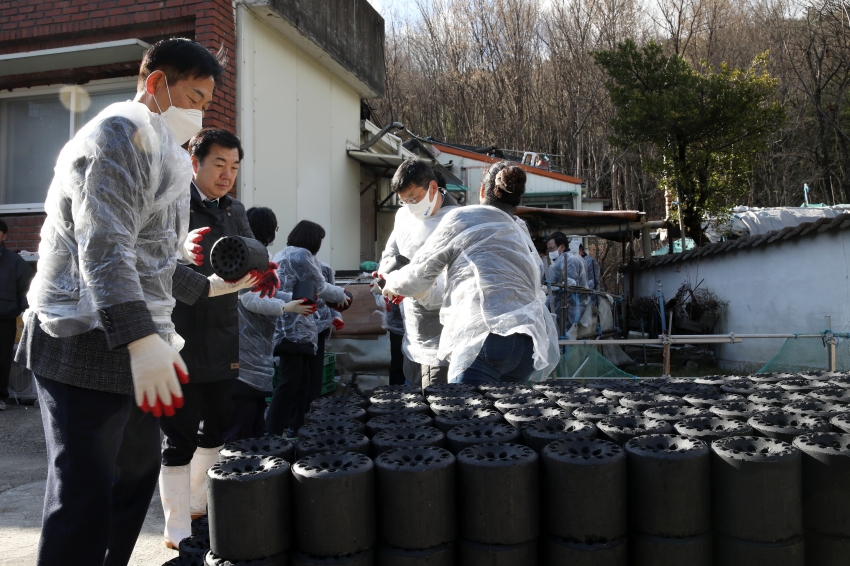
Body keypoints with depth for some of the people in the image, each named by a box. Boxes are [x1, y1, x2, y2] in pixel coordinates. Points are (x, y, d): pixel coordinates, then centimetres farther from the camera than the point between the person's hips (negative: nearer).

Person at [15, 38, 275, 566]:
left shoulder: (157, 150, 22)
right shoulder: (118, 134, -10)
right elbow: (104, 248, -24)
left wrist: (211, 285, 27)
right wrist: (141, 339, -34)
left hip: (132, 346, 10)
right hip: (86, 345, -10)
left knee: (138, 474, 15)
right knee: (85, 501, -6)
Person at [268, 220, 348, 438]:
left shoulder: (282, 255, 20)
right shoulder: (302, 255, -9)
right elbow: (320, 287, -3)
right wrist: (341, 295, 14)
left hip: (286, 326, 10)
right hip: (295, 328, -10)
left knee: (300, 379, 14)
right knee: (291, 381, -9)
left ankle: (293, 428, 20)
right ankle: (272, 432, -9)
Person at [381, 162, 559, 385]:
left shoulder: (463, 217, 13)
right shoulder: (522, 233, 31)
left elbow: (421, 272, 14)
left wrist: (392, 284, 34)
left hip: (487, 336, -6)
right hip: (530, 345, 7)